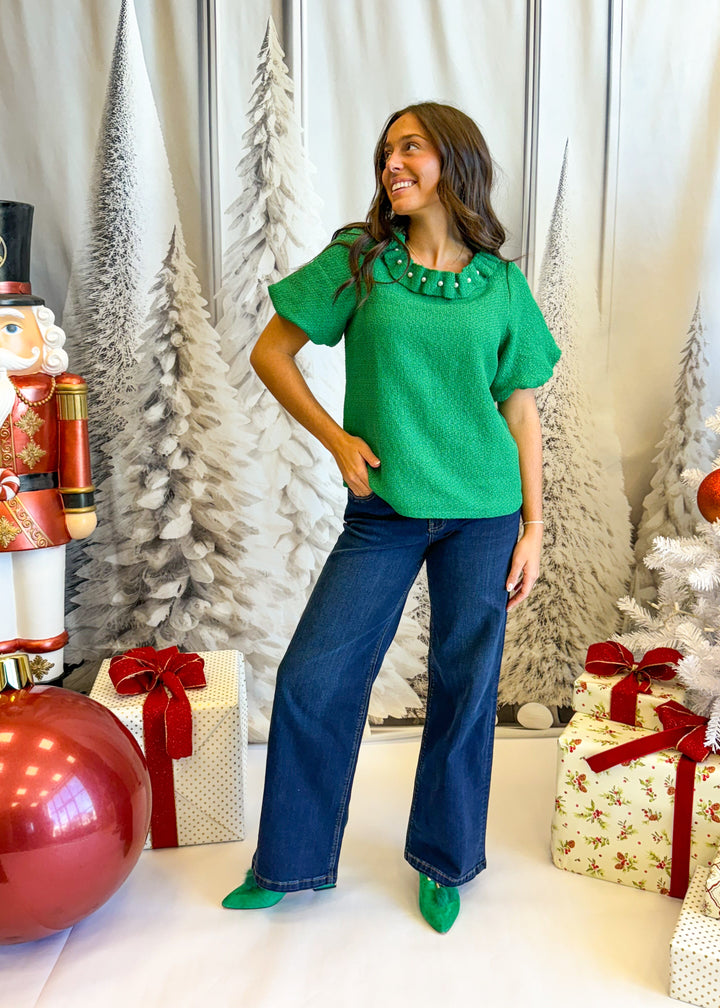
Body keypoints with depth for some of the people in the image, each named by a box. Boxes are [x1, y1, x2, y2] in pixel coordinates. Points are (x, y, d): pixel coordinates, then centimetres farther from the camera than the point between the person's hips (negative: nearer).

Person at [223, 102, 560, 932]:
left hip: (482, 515, 1)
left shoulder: (501, 284, 3)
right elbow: (270, 352, 4)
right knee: (313, 679, 0)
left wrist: (533, 527, 2)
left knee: (465, 686, 9)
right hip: (384, 512, 0)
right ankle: (289, 862, 23)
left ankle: (444, 863, 31)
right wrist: (335, 439, -7)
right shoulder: (357, 260, 0)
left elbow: (521, 410, 5)